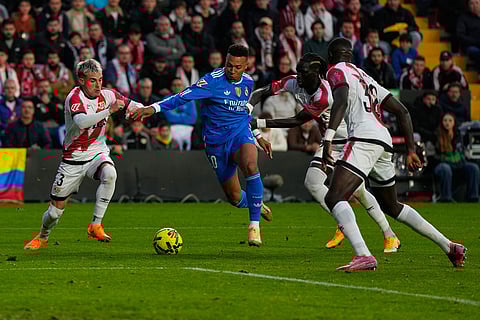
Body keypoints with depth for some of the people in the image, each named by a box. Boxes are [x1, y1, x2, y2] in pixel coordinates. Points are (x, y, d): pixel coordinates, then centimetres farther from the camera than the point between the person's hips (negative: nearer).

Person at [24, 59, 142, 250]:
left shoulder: (106, 95, -5)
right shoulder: (74, 98, -21)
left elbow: (131, 104, 8)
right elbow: (81, 121, -41)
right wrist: (109, 111, -49)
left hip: (98, 153, 3)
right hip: (74, 158, -3)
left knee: (109, 174, -33)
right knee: (57, 207, 3)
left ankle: (96, 225, -23)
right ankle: (42, 237, 35)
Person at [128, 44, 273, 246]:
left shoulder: (248, 82, 4)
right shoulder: (213, 80, -15)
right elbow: (184, 96, -23)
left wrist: (258, 137, 26)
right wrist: (153, 108, -35)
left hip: (240, 133, 2)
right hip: (216, 141, -2)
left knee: (250, 166, -32)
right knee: (235, 198, 3)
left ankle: (254, 225, -22)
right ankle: (255, 204, 42)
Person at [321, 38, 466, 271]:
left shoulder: (337, 72, 7)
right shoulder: (366, 78, 30)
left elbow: (341, 101, -15)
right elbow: (402, 112, 27)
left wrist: (327, 139, -25)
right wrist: (411, 151, 28)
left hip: (363, 139, -8)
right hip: (384, 141, 8)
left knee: (334, 198, -16)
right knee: (391, 206, 25)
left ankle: (363, 256, -36)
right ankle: (449, 247, 25)